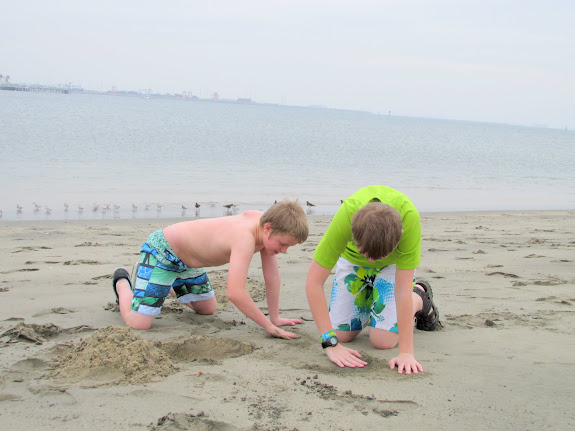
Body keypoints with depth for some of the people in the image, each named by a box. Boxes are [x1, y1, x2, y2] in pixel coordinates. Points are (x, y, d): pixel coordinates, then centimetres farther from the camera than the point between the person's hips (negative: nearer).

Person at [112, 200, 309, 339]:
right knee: (138, 323, -15)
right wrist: (269, 326, -37)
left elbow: (272, 276, -5)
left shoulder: (266, 222, -13)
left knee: (208, 309, 22)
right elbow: (235, 292, -47)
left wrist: (275, 318, -3)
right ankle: (122, 283, 14)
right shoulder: (245, 239, -39)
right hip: (160, 250, -9)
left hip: (187, 260, 9)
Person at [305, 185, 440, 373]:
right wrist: (332, 344, -36)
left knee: (383, 340, -12)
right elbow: (313, 282, -34)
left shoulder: (409, 216, -42)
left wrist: (406, 352, -34)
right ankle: (370, 298, 27)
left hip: (394, 262, -1)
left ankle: (420, 296, 17)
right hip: (352, 258, 1)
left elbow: (402, 289, -34)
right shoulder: (346, 215, -41)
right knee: (342, 334, -3)